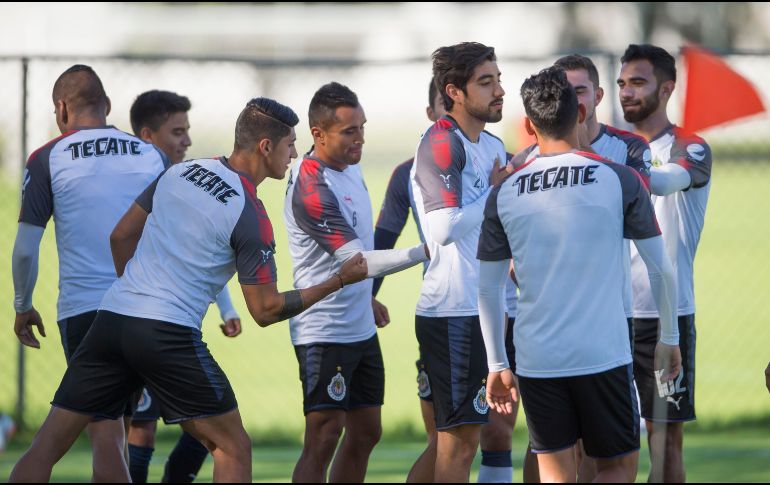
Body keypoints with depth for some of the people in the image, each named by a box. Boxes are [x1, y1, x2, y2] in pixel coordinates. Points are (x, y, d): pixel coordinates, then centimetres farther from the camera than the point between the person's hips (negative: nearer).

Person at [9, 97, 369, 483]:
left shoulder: (179, 173, 12)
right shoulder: (250, 216, -5)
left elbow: (121, 237, 19)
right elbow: (266, 310, -2)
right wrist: (339, 281, 4)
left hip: (110, 319, 6)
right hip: (169, 335, -6)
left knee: (47, 446, 4)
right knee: (233, 449, 7)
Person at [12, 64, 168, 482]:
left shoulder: (47, 160, -2)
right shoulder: (152, 156, 7)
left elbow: (26, 247, -3)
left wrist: (23, 306, 11)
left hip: (82, 307, -3)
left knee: (104, 430, -2)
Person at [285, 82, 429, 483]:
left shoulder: (350, 168, 8)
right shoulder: (311, 189, -22)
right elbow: (358, 261, -25)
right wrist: (424, 252, -29)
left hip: (360, 329, 10)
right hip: (324, 334, -10)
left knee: (365, 433, 13)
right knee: (323, 440, -12)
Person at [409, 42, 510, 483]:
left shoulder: (492, 146, 14)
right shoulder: (441, 143, -13)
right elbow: (446, 227, -23)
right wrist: (495, 193, -12)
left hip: (480, 310, 9)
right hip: (454, 311, -9)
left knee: (449, 441, 13)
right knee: (460, 442, -5)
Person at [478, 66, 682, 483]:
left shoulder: (504, 194, 2)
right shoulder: (619, 180, -3)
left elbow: (488, 288, 6)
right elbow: (661, 270, 2)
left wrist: (497, 364, 16)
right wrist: (669, 338, 16)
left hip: (536, 361, 2)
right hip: (604, 355, -2)